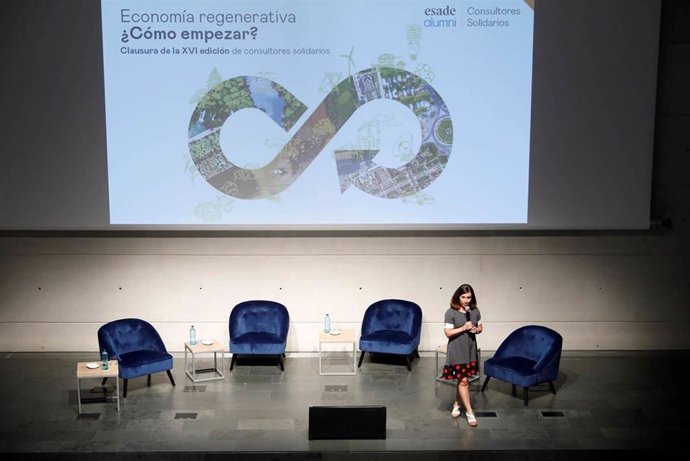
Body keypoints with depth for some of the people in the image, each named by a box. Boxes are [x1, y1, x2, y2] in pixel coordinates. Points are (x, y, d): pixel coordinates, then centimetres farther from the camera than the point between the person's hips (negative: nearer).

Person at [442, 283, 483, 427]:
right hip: (457, 351, -5)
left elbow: (480, 327, 12)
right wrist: (463, 328, -24)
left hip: (470, 350, 5)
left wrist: (476, 330, -11)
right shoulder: (451, 312, -14)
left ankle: (456, 404, 34)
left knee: (462, 379, 14)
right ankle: (469, 412, 5)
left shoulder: (475, 311, 1)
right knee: (463, 380, -4)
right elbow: (448, 333, -15)